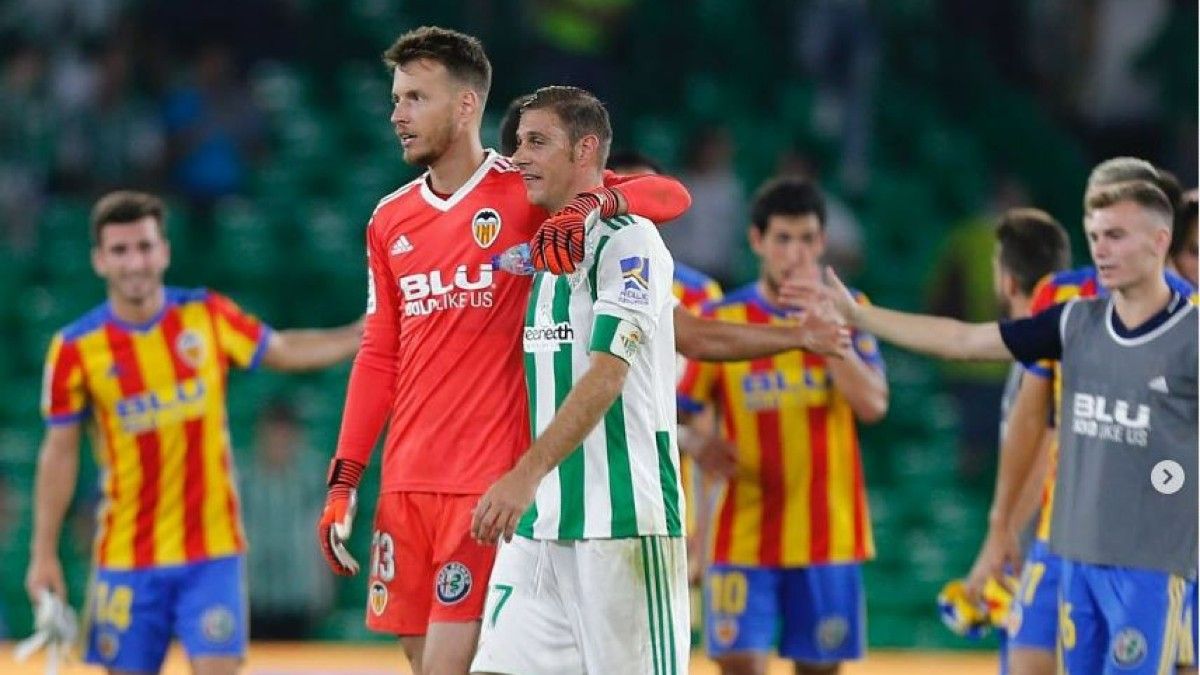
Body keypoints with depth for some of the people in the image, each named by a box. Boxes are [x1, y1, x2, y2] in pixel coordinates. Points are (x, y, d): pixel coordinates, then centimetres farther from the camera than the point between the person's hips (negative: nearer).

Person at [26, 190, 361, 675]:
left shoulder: (208, 316, -1)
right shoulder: (75, 349, -5)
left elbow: (284, 351, 14)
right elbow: (60, 454, 2)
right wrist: (44, 553, 1)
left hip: (213, 551, 0)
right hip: (127, 558, 0)